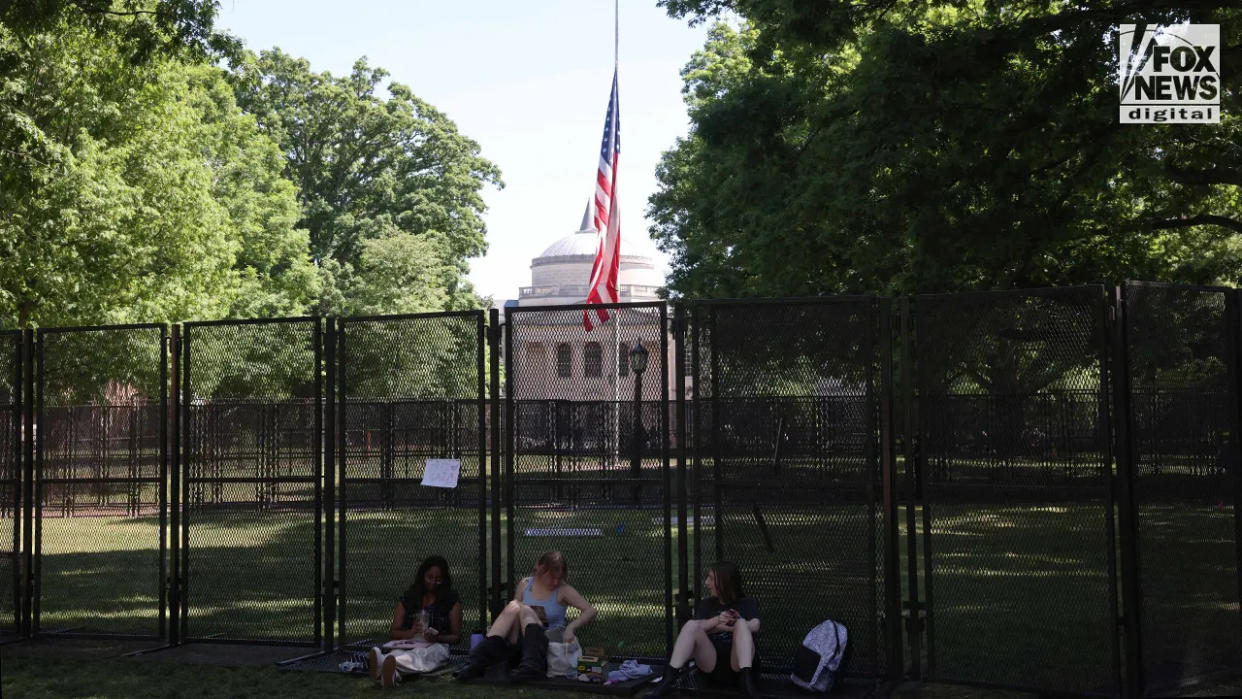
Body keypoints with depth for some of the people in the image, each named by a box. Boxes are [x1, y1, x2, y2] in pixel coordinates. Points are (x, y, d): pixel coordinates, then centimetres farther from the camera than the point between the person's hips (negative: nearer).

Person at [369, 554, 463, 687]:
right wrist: (410, 632, -9)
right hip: (408, 645, 3)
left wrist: (437, 638, -11)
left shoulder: (452, 600, 11)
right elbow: (393, 633, 14)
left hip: (437, 646, -3)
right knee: (397, 652, -37)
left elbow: (456, 636, 10)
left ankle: (383, 662, -72)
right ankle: (393, 674, -74)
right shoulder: (407, 599, 17)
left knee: (420, 654, -41)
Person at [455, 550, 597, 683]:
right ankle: (478, 661, -38)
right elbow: (511, 614, 13)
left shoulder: (563, 590, -1)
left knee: (524, 610, -26)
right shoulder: (525, 584, 8)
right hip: (521, 641, 3)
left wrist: (571, 628, -23)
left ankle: (533, 664, -49)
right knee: (513, 607, -24)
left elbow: (590, 611, -8)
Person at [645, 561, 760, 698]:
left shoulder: (747, 603, 13)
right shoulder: (706, 604, 21)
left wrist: (718, 627, -10)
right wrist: (716, 621, -19)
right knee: (691, 625, -21)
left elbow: (754, 626, -8)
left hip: (738, 665, -2)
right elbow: (698, 626, 0)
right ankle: (669, 679, -35)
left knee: (740, 623, -27)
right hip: (711, 664, 2)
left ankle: (746, 679, -44)